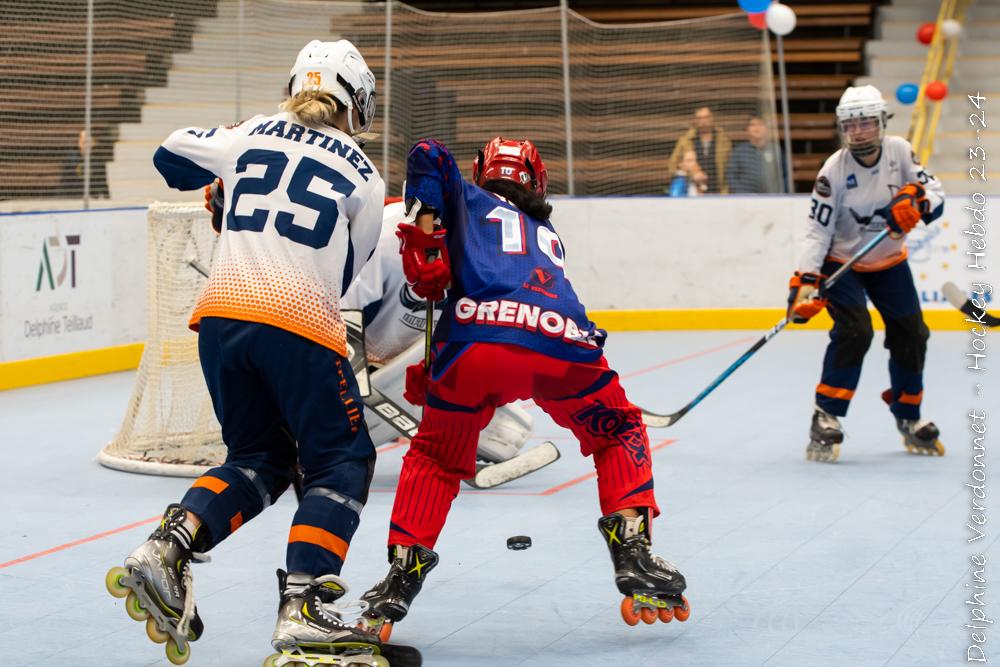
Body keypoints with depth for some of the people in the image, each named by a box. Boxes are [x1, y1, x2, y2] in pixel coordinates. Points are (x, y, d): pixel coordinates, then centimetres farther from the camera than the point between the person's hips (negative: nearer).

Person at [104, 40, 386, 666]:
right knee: (342, 462, 7)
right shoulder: (364, 177, 8)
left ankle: (166, 550, -1)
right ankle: (303, 608, -9)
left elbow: (171, 157, 29)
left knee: (259, 458, 19)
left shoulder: (251, 135, 16)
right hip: (300, 323, -5)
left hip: (221, 312, 5)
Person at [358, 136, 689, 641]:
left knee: (434, 457, 23)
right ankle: (633, 556, 13)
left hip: (478, 337, -2)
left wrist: (422, 238, 12)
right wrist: (436, 372, 36)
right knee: (619, 436, 28)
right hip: (564, 345, 2)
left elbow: (428, 157, 12)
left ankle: (402, 576, 14)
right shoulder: (547, 235, 41)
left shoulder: (470, 200, 30)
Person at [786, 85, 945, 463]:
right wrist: (806, 281, -33)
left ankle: (908, 418, 24)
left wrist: (917, 201, -31)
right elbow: (817, 231, -23)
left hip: (889, 261, 4)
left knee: (911, 335, 3)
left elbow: (935, 192, -8)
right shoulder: (835, 170, -23)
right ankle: (825, 417, -14)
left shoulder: (899, 151, -13)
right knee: (854, 332, -23)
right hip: (841, 262, -4)